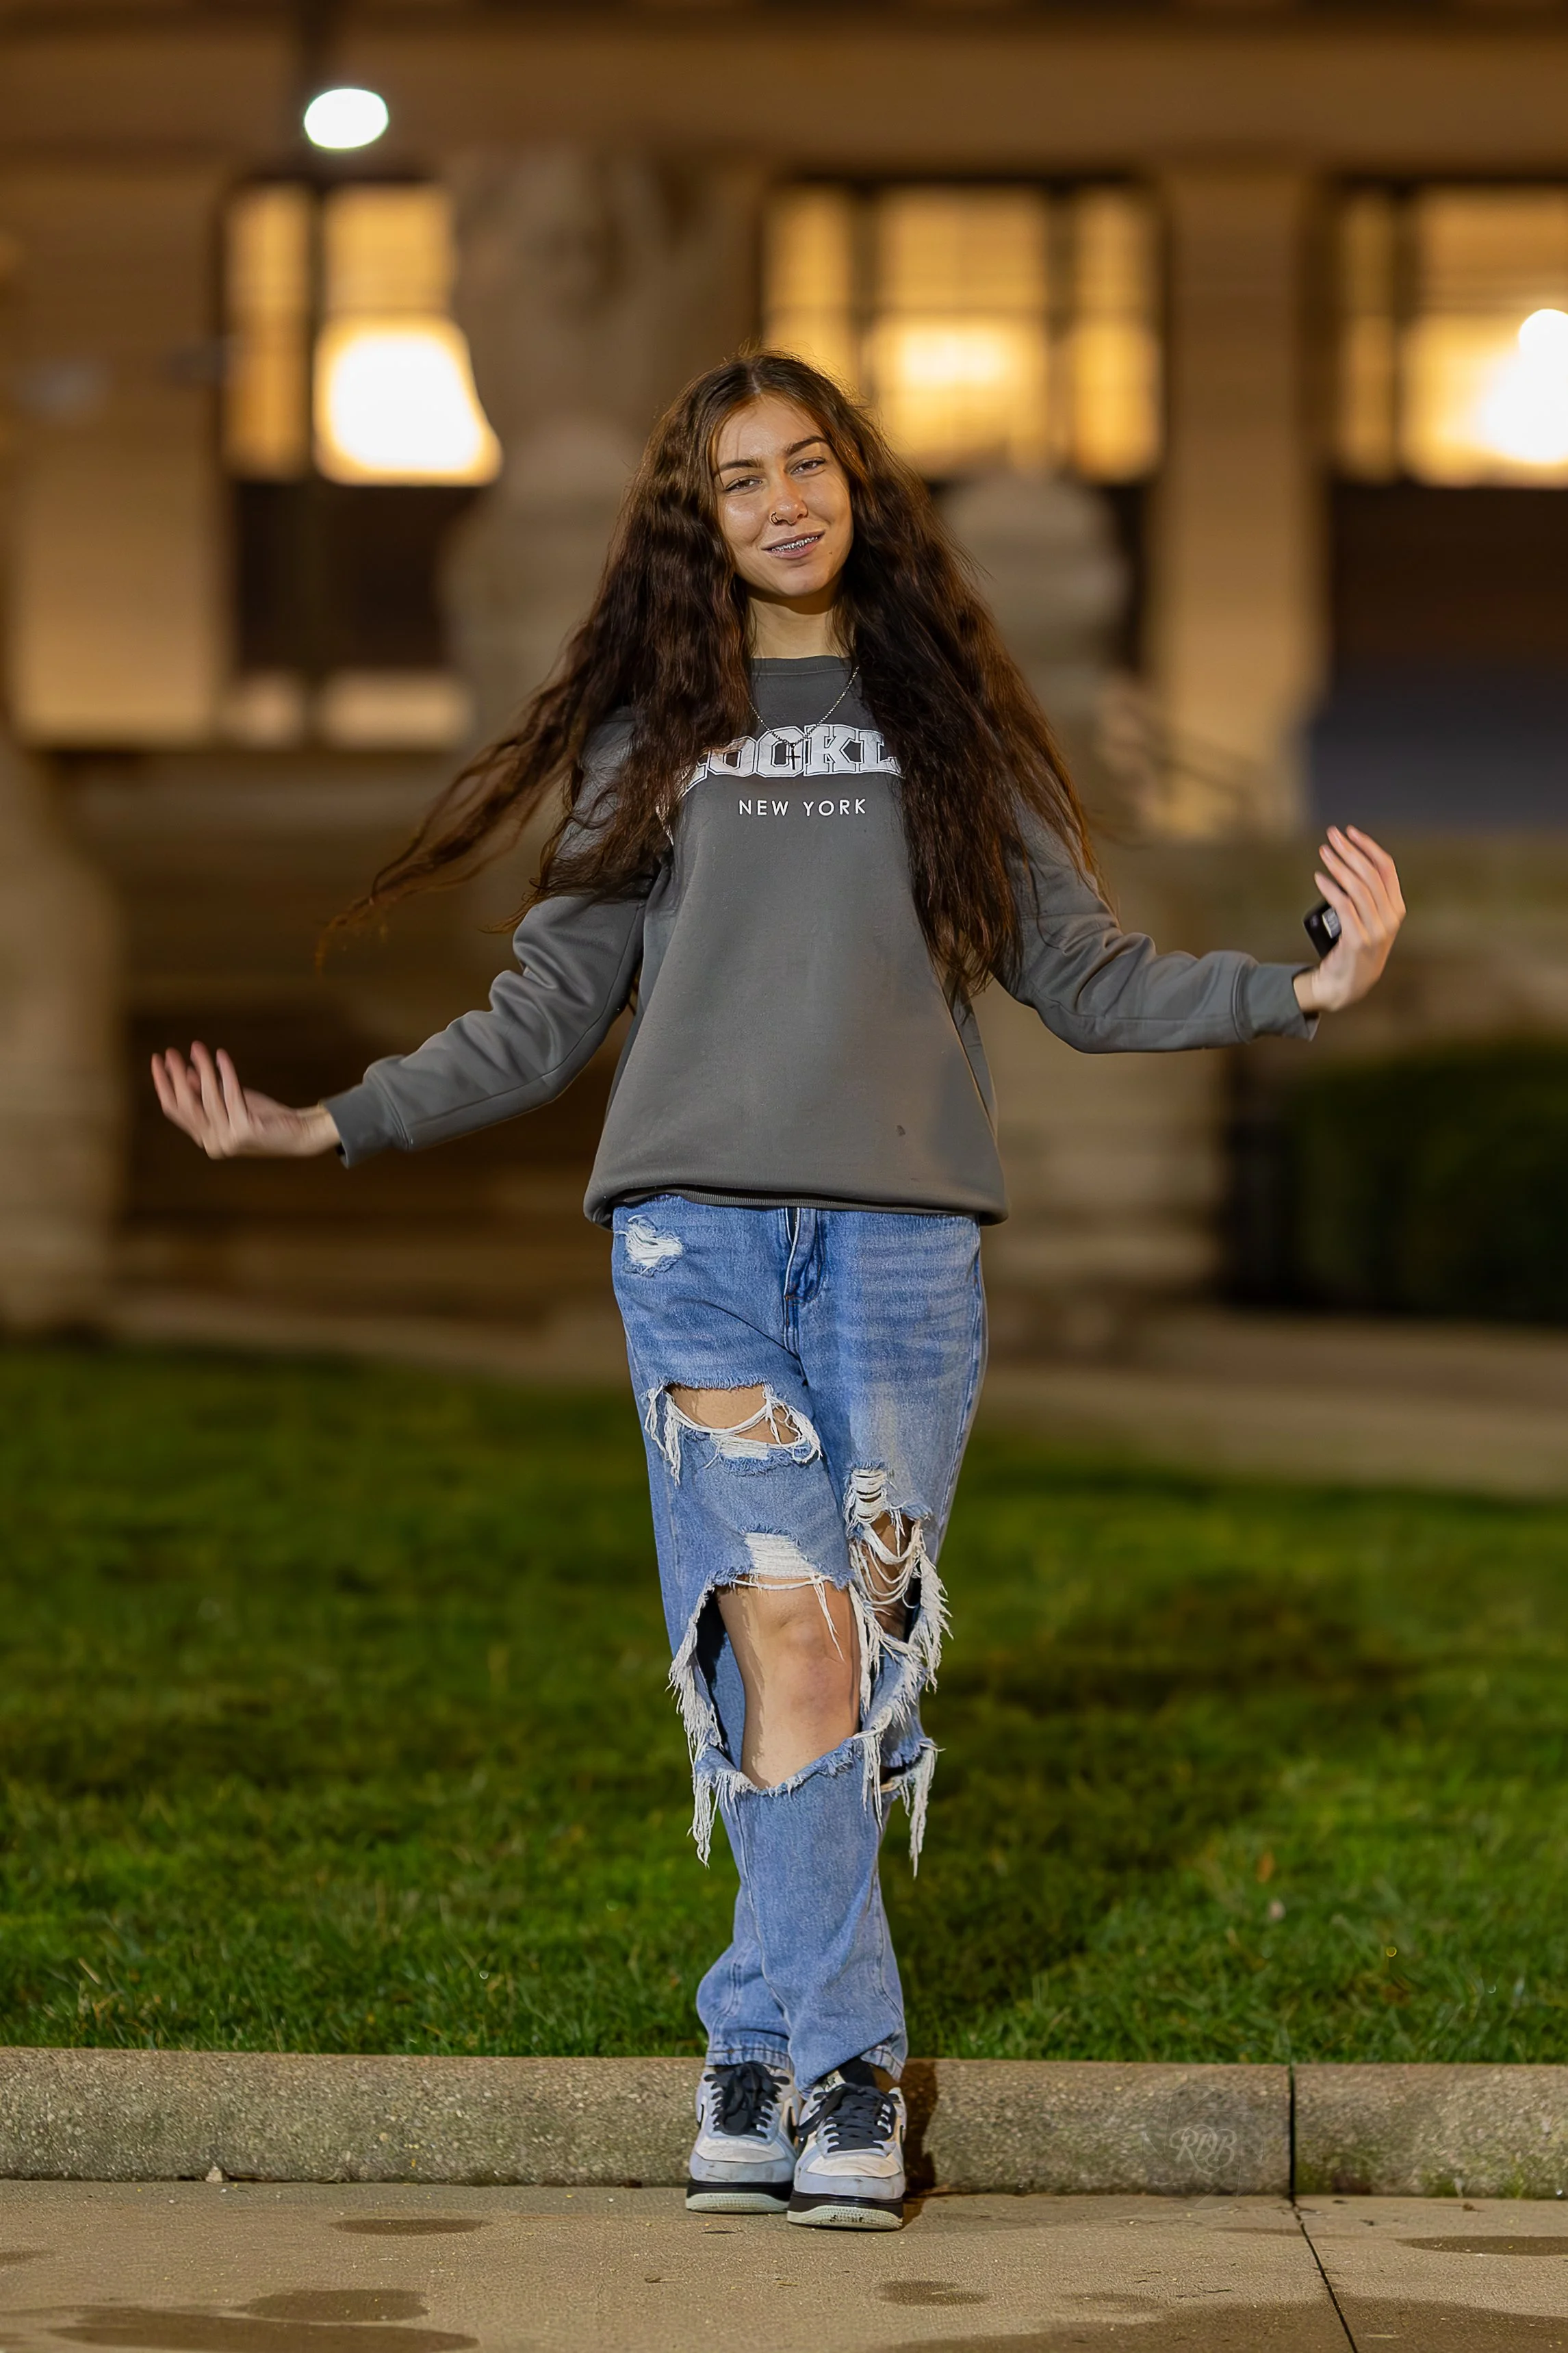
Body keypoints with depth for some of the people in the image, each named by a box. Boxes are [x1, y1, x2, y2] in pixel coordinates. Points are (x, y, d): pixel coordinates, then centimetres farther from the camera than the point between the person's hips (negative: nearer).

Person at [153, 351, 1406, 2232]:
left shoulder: (950, 724, 17)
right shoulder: (653, 737, 15)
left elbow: (1085, 978, 14)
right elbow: (548, 1013, 15)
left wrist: (1302, 990, 0)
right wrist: (330, 1125, 6)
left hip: (905, 1231, 1)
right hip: (700, 1224, -1)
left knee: (863, 1644, -5)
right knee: (783, 1629, -14)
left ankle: (757, 2051, 5)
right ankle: (845, 2071, -11)